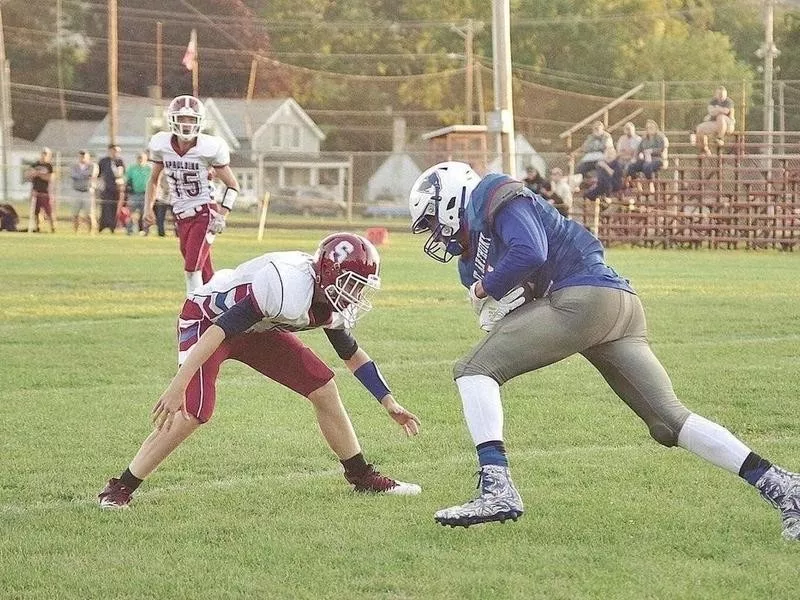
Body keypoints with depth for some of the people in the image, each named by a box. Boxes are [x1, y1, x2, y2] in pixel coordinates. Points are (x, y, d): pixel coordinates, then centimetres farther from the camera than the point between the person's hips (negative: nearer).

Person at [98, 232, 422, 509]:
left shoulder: (335, 306, -10)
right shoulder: (289, 290, -38)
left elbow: (352, 354, 11)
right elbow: (220, 330, -38)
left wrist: (390, 403, 13)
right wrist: (178, 386, -41)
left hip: (256, 328, 8)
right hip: (207, 319, -8)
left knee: (324, 391, 3)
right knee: (192, 413, -24)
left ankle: (362, 477, 19)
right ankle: (119, 490, -14)